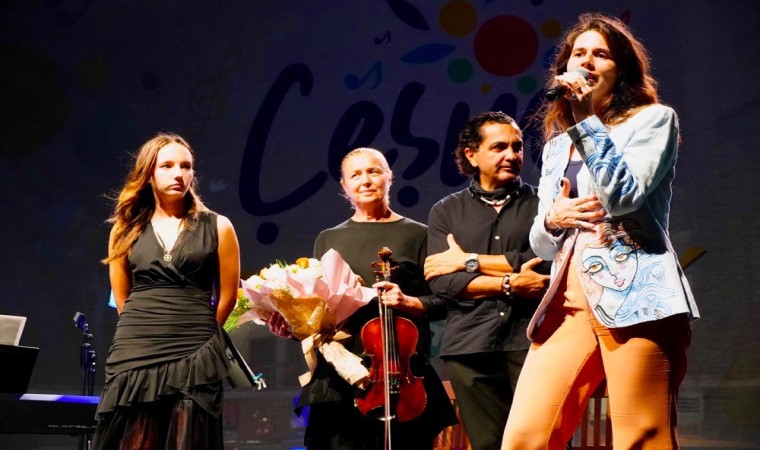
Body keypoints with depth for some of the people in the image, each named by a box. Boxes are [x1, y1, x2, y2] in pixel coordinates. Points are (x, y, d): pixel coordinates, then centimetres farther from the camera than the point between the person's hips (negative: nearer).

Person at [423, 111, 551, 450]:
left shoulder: (541, 203, 11)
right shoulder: (446, 211, 13)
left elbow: (547, 263, -7)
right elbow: (442, 281, 0)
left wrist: (469, 261, -3)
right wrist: (509, 284, -10)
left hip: (531, 339, -1)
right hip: (470, 345, 1)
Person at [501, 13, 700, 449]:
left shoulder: (653, 118, 7)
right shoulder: (557, 144, 23)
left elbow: (623, 194, -11)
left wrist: (586, 117, -6)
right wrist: (552, 221, -1)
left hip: (635, 297, -5)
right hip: (569, 300, 5)